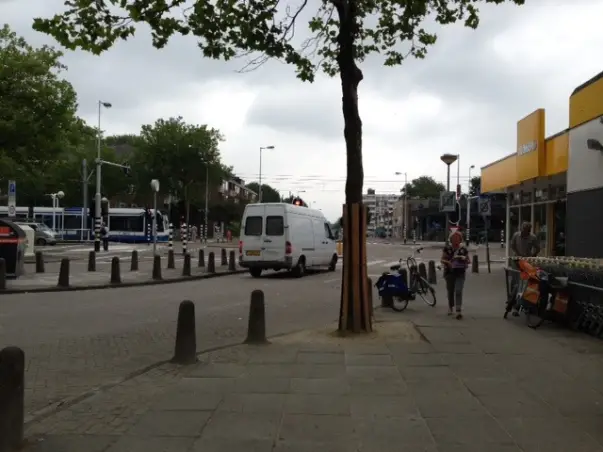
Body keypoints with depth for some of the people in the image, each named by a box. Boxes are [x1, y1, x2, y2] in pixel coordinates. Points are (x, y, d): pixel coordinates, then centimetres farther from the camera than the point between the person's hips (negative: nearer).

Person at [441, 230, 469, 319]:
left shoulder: (464, 249, 3)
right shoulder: (447, 248, 1)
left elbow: (468, 260, 10)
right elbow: (442, 259, 3)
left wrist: (465, 259, -13)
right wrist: (447, 262, -18)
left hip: (460, 273, -1)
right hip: (450, 273, 1)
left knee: (458, 291, -12)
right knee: (450, 291, 13)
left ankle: (459, 311, -16)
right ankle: (451, 308, 33)